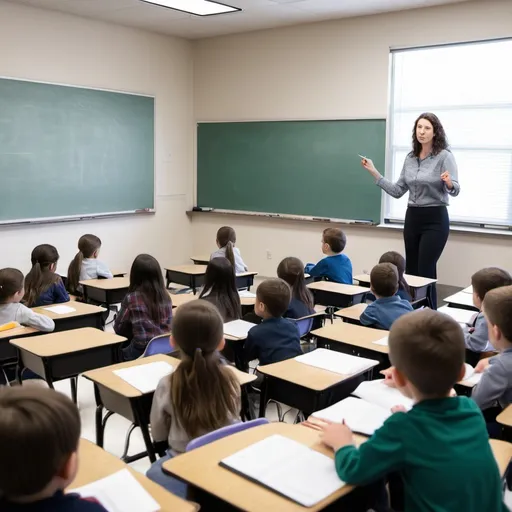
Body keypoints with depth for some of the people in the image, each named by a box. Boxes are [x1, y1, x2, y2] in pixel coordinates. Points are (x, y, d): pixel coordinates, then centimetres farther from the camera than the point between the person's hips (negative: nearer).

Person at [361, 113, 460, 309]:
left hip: (435, 219, -6)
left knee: (425, 272, -7)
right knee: (411, 271, 10)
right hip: (412, 218, 6)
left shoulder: (444, 156, -9)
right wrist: (374, 173, 6)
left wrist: (449, 183, -39)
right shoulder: (410, 158, 8)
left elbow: (455, 190, -15)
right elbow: (397, 191, 11)